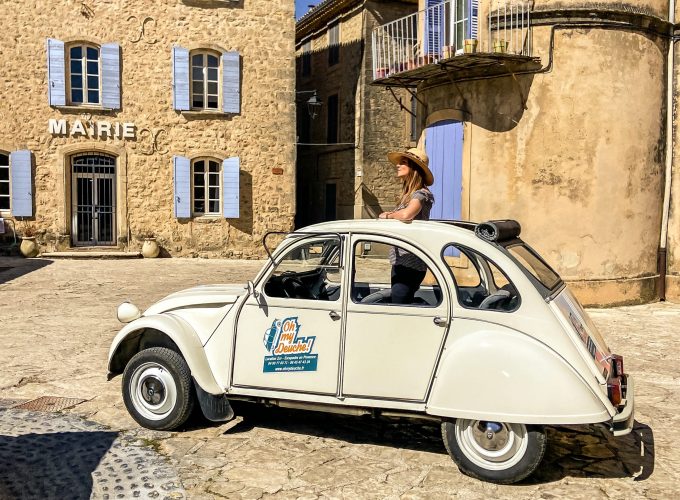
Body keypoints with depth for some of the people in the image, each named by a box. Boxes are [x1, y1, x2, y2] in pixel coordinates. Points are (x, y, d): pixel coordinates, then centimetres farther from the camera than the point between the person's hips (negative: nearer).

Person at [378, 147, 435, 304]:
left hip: (410, 266, -9)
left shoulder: (420, 194, -11)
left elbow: (406, 215, -30)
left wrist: (388, 216, -11)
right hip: (400, 263, 9)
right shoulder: (407, 195, 17)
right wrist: (389, 216, -7)